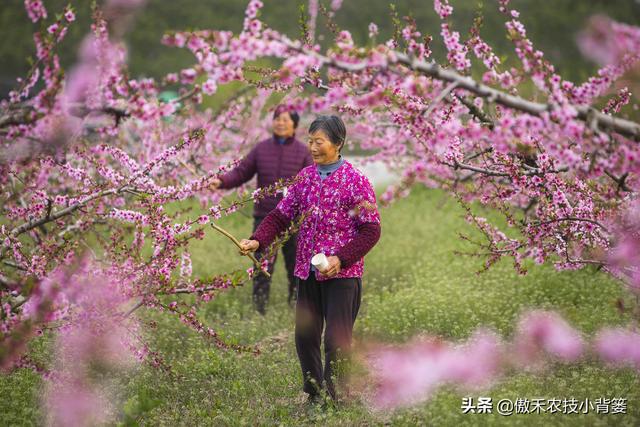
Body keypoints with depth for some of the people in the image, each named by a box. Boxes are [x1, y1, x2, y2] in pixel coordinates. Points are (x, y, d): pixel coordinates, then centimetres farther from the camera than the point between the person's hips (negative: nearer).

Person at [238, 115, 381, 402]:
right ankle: (314, 397, 24)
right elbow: (282, 214, 9)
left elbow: (371, 230, -8)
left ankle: (333, 400, 8)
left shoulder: (355, 181, -8)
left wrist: (341, 259, -19)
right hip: (307, 271, 5)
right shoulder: (305, 177, 8)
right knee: (305, 336, 9)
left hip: (342, 272, -5)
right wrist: (257, 241, -8)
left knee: (336, 341, -4)